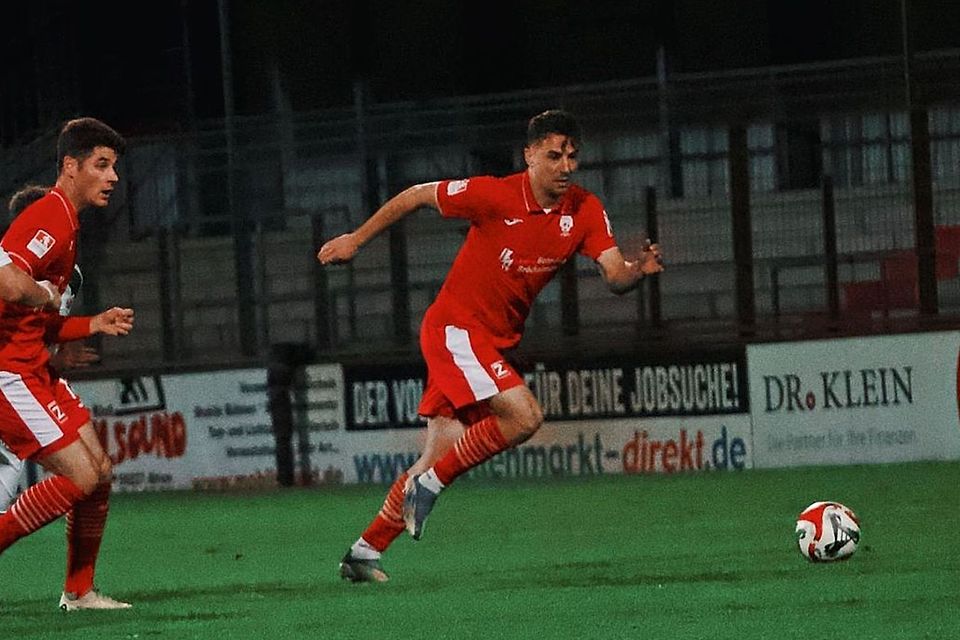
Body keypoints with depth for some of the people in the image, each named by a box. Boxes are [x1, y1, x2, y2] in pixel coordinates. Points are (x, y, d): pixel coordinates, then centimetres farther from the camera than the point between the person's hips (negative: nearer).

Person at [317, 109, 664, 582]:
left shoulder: (585, 212, -3)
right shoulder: (495, 196, -17)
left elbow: (614, 276, -12)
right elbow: (417, 196, -5)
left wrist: (637, 269, -35)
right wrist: (356, 239, -1)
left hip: (494, 341, 6)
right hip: (455, 327, -6)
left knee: (441, 458, 7)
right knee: (524, 416, -24)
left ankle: (364, 553, 17)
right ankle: (428, 486, -8)